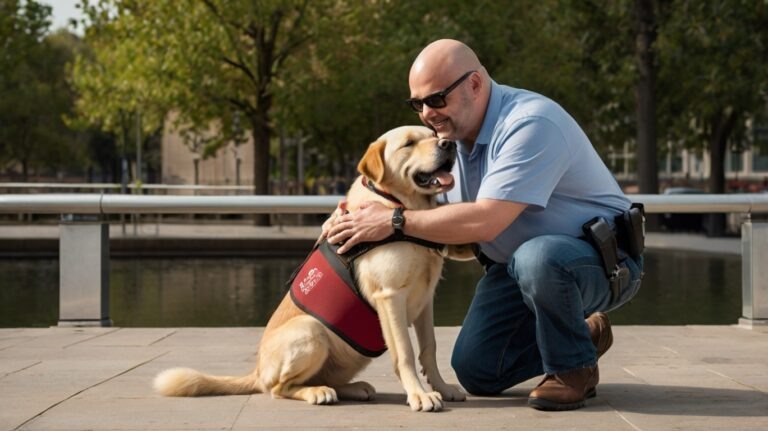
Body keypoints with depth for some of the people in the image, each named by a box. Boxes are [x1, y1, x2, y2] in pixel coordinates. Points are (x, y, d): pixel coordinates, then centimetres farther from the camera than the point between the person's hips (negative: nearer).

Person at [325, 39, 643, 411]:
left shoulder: (529, 124, -28)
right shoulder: (451, 130, 1)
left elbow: (484, 221, -36)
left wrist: (394, 222, -29)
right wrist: (356, 218, -11)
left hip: (603, 258, -8)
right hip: (517, 262, 8)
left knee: (537, 257, -41)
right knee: (477, 374, 0)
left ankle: (574, 367, -12)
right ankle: (582, 335, 22)